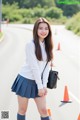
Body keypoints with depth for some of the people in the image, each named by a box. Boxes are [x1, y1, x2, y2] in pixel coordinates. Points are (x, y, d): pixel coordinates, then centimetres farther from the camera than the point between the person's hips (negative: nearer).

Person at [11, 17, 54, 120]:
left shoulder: (47, 45, 4)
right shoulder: (31, 44, -16)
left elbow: (47, 66, 2)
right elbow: (34, 67, -17)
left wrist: (44, 85, -6)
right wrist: (40, 86, -16)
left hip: (38, 81, 5)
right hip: (25, 80, -5)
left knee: (43, 110, 4)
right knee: (22, 110, 7)